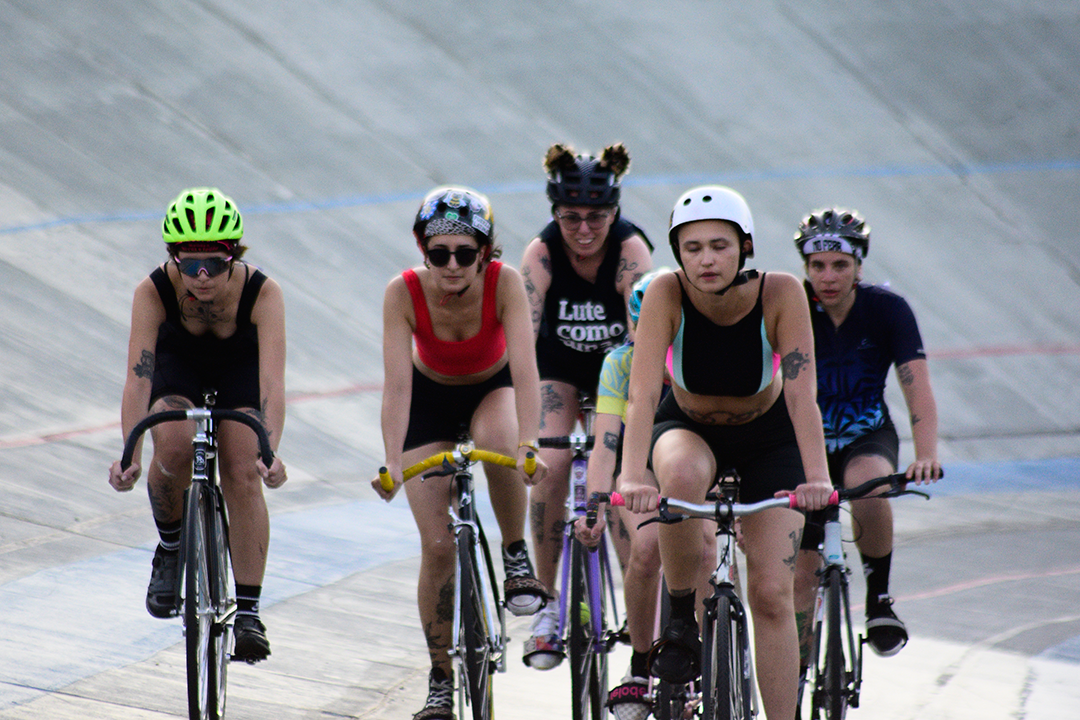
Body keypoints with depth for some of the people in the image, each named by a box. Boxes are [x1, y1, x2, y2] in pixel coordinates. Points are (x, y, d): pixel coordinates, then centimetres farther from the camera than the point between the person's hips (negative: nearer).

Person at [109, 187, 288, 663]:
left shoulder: (262, 293, -34)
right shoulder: (153, 292, -32)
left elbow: (272, 382, -42)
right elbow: (138, 376, -38)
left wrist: (270, 453, -56)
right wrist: (130, 456, -50)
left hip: (240, 370, 0)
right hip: (177, 367, 0)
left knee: (243, 475, -19)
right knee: (173, 445, -30)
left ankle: (248, 611, -12)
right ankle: (170, 546, -3)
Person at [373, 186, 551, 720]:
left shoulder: (504, 283, -31)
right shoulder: (404, 293, -29)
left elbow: (525, 368, -38)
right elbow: (397, 382, -34)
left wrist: (529, 445, -52)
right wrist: (392, 465, -46)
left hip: (493, 389, 0)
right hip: (431, 399, 0)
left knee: (497, 440, -38)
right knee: (437, 545, -8)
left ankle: (516, 555, -13)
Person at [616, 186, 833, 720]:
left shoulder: (780, 294, -28)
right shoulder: (666, 295, -28)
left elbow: (801, 392, -34)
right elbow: (643, 391, -35)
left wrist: (817, 477, -47)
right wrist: (632, 476, -50)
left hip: (768, 436, 0)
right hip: (688, 429, 0)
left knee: (772, 594, -10)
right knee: (683, 473, -37)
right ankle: (681, 621, -18)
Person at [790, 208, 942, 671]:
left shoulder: (887, 309, -15)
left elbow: (917, 388, -22)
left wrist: (926, 455, -40)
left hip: (868, 438, -1)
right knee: (801, 572, -7)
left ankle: (879, 597, -14)